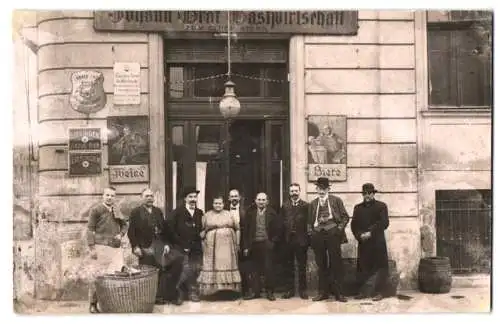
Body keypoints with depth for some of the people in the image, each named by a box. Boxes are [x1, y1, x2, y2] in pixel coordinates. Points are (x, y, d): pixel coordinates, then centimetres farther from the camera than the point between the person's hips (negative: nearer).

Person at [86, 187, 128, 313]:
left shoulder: (117, 210, 15)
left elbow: (124, 225, 25)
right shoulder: (96, 209, -2)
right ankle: (93, 304, 9)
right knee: (96, 276, -2)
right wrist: (92, 248, -11)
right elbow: (90, 229, -5)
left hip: (116, 248, 5)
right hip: (101, 247, -5)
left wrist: (121, 234, 3)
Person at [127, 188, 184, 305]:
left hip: (160, 245, 4)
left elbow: (164, 229, 13)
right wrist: (135, 247, -14)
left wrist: (167, 244, 2)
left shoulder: (158, 211, 15)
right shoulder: (136, 212, 0)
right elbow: (131, 231, -6)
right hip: (145, 248, -4)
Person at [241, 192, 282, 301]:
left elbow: (279, 228, 4)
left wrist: (273, 241, -2)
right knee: (255, 270, 7)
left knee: (268, 269, -1)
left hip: (267, 244, -2)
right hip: (254, 244, 2)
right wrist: (246, 246, -1)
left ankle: (270, 292, 10)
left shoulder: (271, 213, 2)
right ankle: (255, 291, 16)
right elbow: (245, 230, 4)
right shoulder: (250, 212, 5)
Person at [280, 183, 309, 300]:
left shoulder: (305, 206, 0)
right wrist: (283, 236, -4)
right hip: (288, 240, 2)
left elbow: (308, 222, -4)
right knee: (288, 266, 7)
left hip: (301, 239, -2)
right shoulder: (285, 206, 8)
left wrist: (307, 238, -10)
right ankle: (289, 289, 16)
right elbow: (281, 221, 4)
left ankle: (303, 290, 14)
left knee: (302, 266, 5)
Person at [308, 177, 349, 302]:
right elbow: (310, 221, 18)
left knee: (336, 264, 0)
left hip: (333, 235, -3)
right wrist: (310, 231, 2)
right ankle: (323, 292, 15)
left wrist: (340, 227, -9)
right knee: (321, 265, 7)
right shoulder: (313, 204, 14)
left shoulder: (336, 200, 6)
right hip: (318, 236, 3)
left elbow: (345, 217, 4)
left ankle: (338, 292, 7)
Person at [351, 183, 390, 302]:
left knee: (379, 267, -1)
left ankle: (378, 292, 6)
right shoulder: (358, 208, 15)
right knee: (363, 267, 2)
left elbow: (384, 223, -7)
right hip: (363, 243, 3)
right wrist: (360, 235, -8)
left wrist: (370, 233, -14)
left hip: (378, 242, -3)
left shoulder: (381, 206, 4)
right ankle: (363, 292, 9)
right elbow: (354, 225, 9)